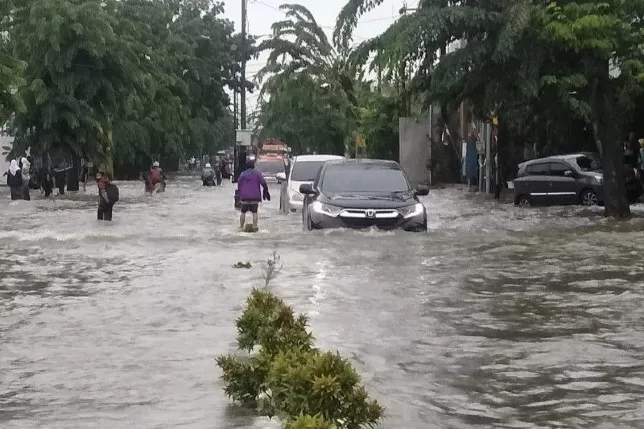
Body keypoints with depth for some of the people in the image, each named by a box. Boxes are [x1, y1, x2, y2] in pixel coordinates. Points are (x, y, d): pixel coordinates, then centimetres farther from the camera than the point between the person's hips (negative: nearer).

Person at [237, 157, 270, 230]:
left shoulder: (242, 174, 5)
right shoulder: (257, 173, -3)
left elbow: (239, 186, 7)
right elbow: (263, 183, -9)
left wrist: (240, 195, 17)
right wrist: (266, 192, 4)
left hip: (244, 197, 2)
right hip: (255, 197, -2)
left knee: (243, 212, 9)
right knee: (254, 212, 3)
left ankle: (241, 226, 8)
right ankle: (254, 226, -1)